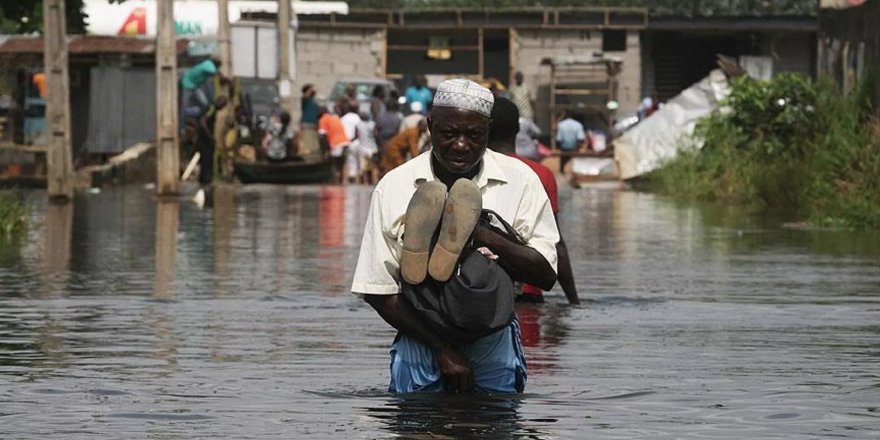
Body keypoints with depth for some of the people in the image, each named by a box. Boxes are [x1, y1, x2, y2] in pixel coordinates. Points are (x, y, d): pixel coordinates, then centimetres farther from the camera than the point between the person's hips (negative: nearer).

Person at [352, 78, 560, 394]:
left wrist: (479, 233, -21)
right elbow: (377, 291, -4)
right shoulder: (394, 187, -3)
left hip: (494, 343, 0)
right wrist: (442, 348, -13)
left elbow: (545, 274, -8)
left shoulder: (520, 181, -2)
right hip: (421, 342, 0)